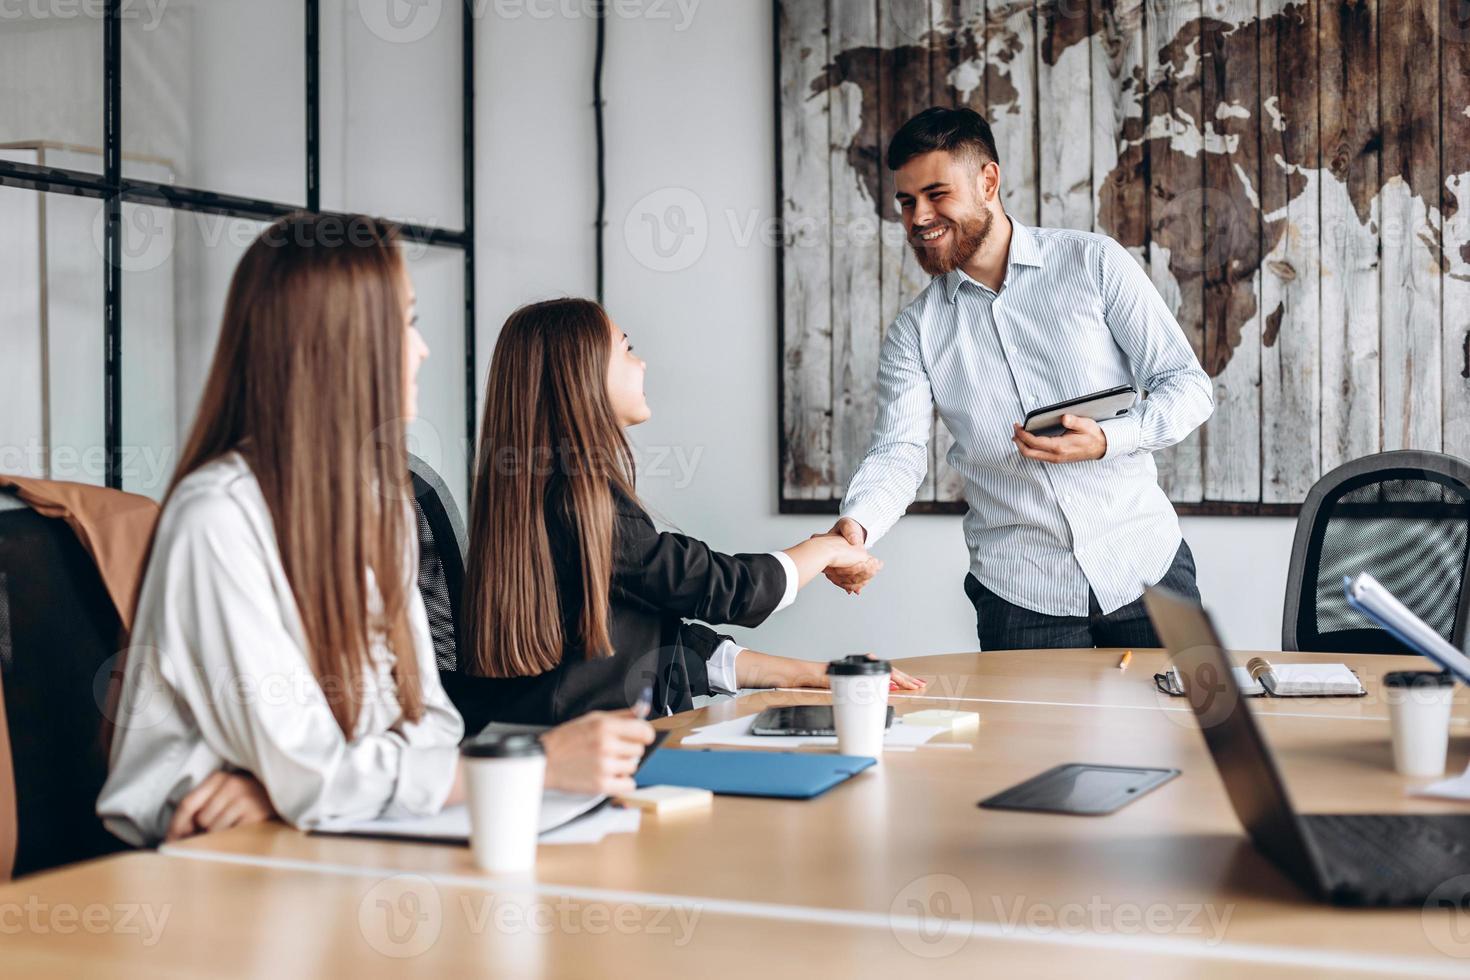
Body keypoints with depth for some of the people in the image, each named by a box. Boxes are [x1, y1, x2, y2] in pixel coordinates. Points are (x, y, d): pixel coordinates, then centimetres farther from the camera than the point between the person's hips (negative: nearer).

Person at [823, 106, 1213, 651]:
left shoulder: (1094, 262, -1)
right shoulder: (914, 331, 4)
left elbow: (1189, 385, -2)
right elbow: (897, 453, -7)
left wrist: (1108, 440, -20)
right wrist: (855, 524, -28)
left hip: (1146, 566, 0)